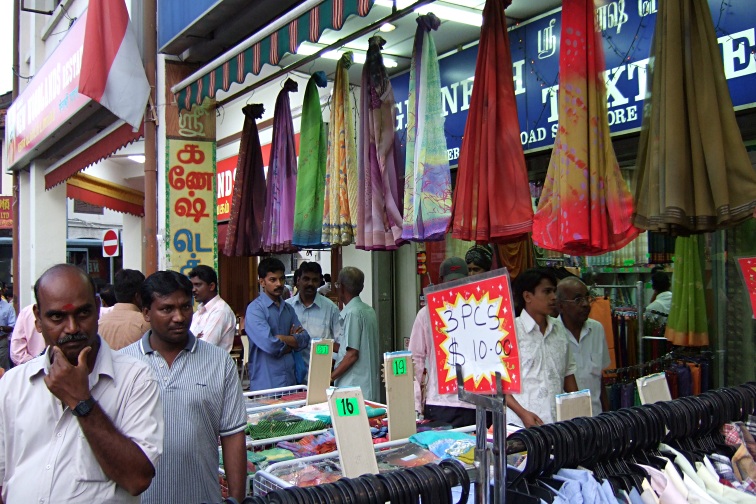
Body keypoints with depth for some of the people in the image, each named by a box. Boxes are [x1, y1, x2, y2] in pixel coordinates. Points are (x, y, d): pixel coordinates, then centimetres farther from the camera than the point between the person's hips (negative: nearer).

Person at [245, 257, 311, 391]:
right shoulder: (255, 309, -9)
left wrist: (280, 338, -11)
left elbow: (304, 339, 4)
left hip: (291, 380, 6)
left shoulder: (288, 308, 13)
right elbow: (269, 345, -20)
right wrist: (292, 340, -1)